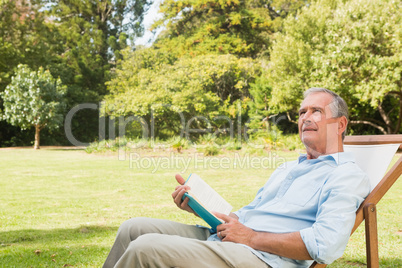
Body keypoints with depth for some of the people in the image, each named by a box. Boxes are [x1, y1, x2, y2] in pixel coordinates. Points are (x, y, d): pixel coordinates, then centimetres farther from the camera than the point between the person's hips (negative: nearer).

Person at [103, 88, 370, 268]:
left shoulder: (347, 175, -3)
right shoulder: (287, 168, 26)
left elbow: (326, 244, -19)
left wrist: (251, 237, -14)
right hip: (221, 240, 9)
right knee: (136, 228, 0)